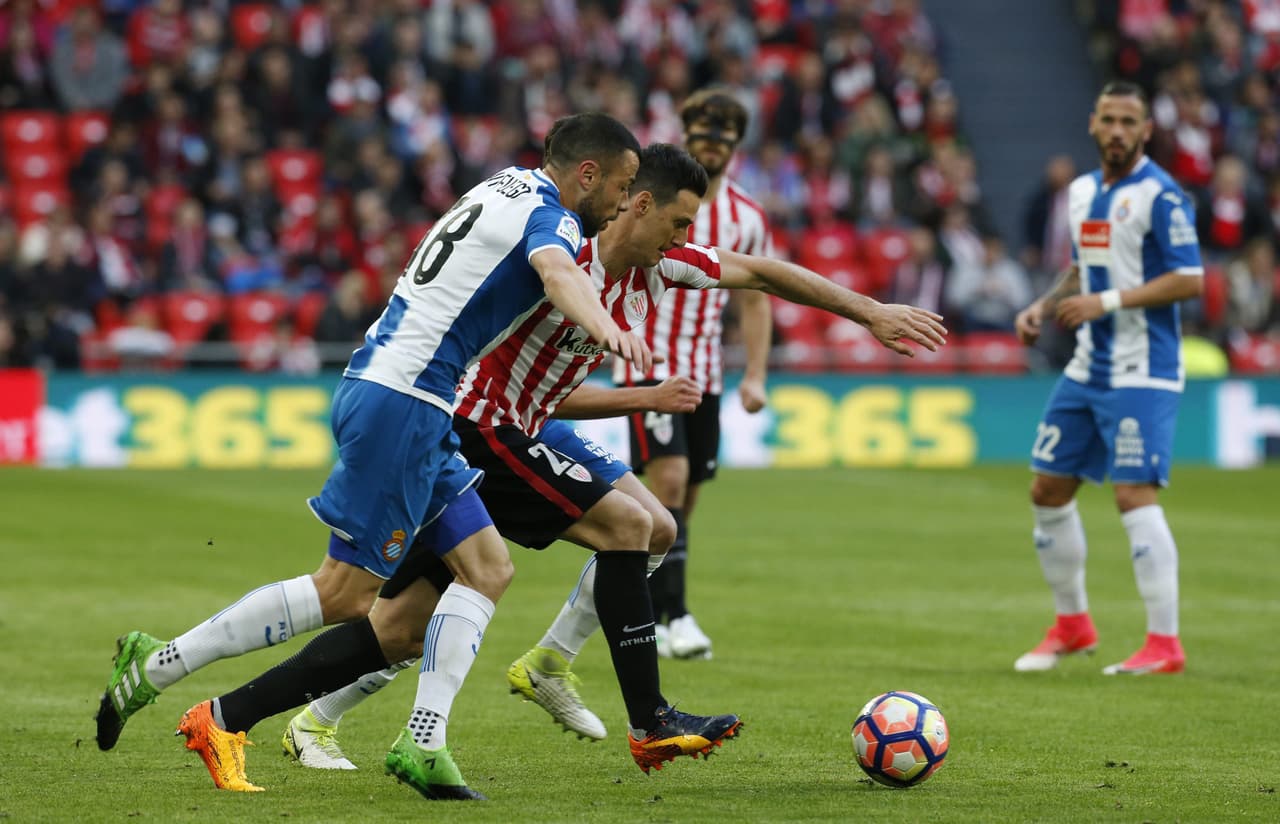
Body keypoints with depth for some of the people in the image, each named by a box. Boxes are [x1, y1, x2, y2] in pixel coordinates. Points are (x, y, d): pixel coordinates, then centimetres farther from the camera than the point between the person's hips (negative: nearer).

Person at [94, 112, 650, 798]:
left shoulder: (509, 186, 17)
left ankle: (422, 742, -4)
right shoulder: (551, 218, -10)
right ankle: (156, 665, -2)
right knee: (346, 592, -7)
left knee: (487, 568, 5)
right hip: (402, 400, -10)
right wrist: (605, 328, -53)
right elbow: (556, 272, -34)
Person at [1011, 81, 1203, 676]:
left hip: (1141, 375, -8)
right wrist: (1043, 308, 7)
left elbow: (1189, 280, -18)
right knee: (1048, 490, 9)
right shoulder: (1082, 191, 12)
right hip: (1087, 369, 8)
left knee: (1134, 495, -14)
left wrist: (1105, 303, -20)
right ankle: (1072, 624, 24)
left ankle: (1165, 643, -9)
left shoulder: (1160, 195, -12)